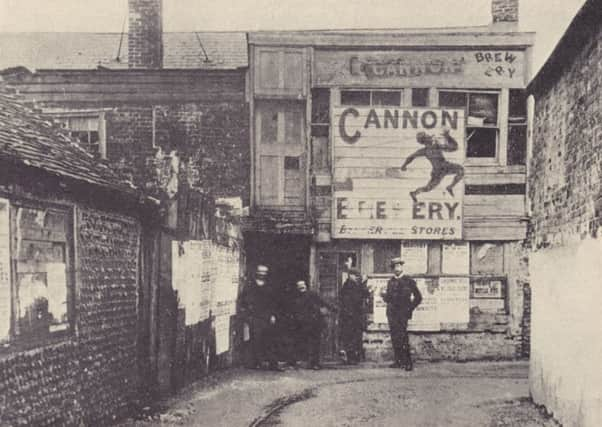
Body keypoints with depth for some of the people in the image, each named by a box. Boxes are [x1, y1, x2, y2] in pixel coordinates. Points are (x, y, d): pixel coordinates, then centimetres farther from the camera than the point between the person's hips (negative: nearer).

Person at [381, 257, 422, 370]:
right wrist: (384, 295, -5)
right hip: (391, 313, 5)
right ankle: (398, 361, 10)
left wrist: (410, 309, 1)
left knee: (402, 337, -13)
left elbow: (418, 297, 5)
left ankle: (407, 363, -12)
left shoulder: (409, 281, 1)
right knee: (394, 337, 4)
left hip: (403, 313, -5)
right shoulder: (390, 282, 13)